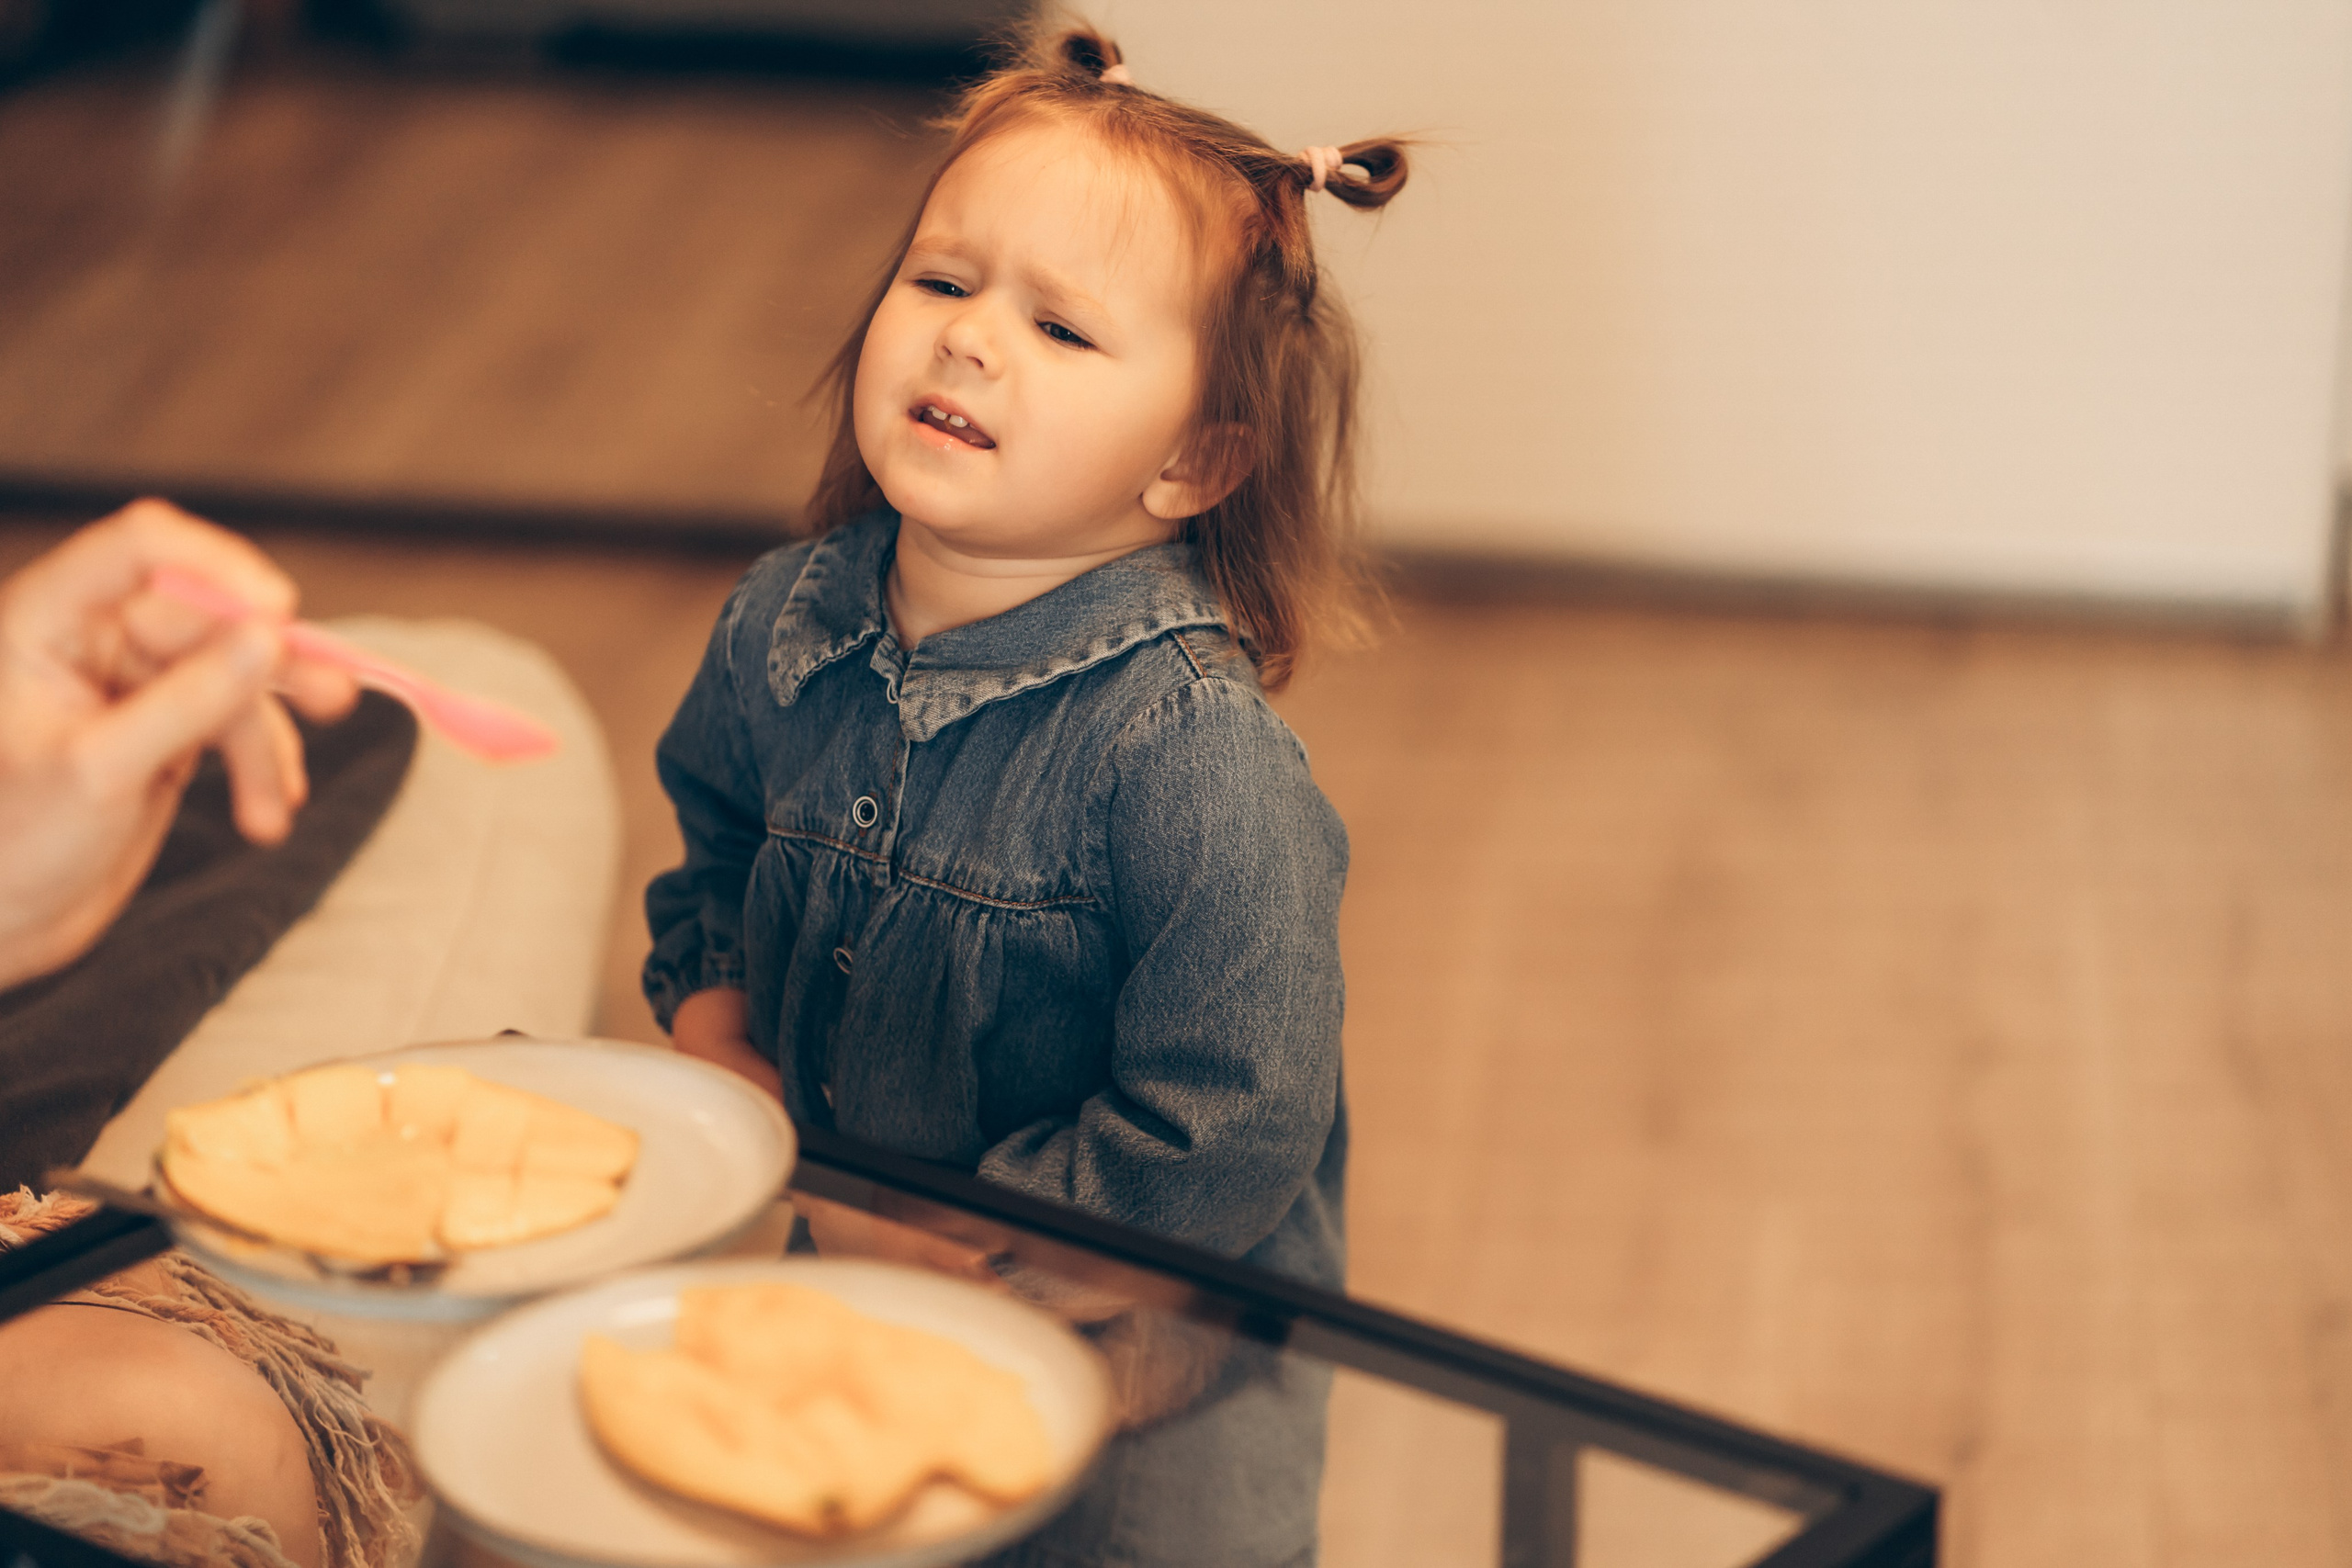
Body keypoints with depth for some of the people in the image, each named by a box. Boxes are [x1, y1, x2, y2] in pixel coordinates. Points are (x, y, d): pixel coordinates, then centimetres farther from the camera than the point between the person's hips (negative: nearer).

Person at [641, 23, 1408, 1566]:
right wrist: (713, 1022, -2)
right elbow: (716, 845, 14)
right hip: (847, 1315, 6)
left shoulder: (1193, 753, -29)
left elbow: (1226, 1138, -27)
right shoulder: (784, 628, -8)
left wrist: (966, 1232, -21)